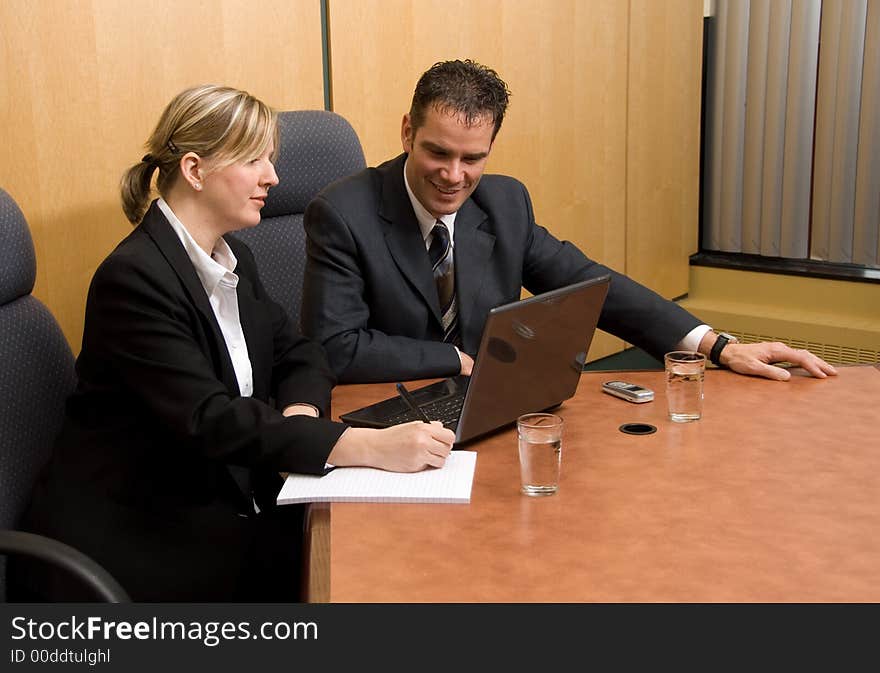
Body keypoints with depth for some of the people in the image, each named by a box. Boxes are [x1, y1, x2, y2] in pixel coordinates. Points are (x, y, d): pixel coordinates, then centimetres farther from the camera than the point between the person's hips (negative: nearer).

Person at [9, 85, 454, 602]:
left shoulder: (233, 258, 8)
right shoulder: (133, 278, -20)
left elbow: (299, 355, 11)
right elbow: (208, 421, -29)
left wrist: (298, 415, -14)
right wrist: (371, 447, -36)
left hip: (216, 499, 8)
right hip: (128, 535, -8)